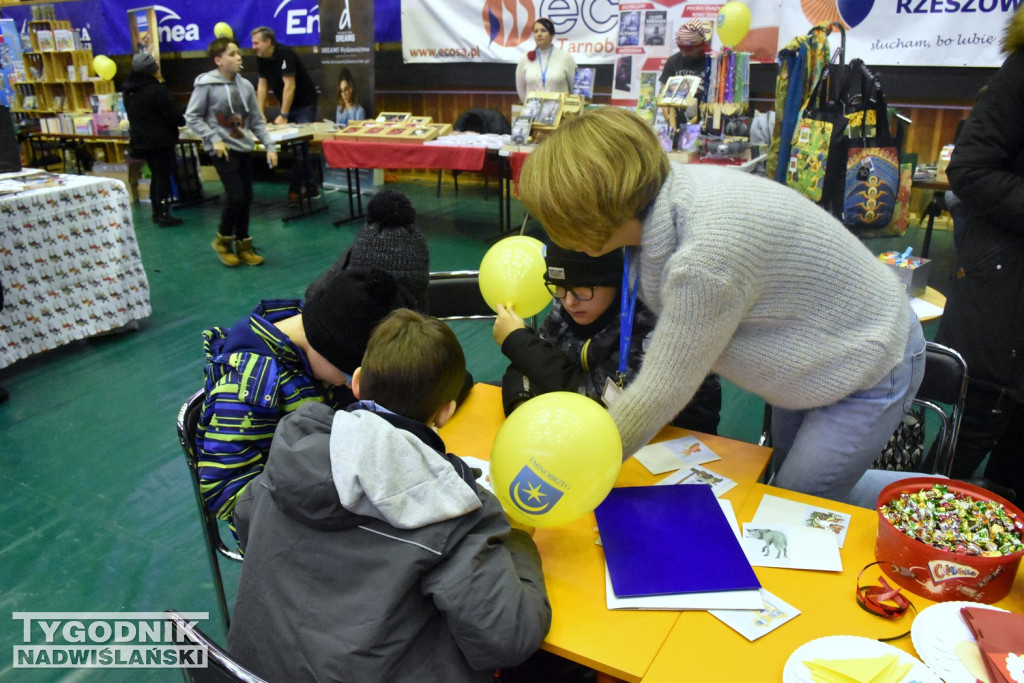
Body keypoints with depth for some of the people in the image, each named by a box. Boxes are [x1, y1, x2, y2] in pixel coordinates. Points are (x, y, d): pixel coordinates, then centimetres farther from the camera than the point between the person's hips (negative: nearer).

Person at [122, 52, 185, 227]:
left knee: (156, 175, 18)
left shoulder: (129, 91, 9)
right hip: (161, 140, -8)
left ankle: (157, 212, 22)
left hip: (141, 140, 8)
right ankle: (163, 215, -1)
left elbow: (133, 116, 17)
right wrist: (183, 120, 3)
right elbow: (173, 114, -14)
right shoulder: (157, 89, -17)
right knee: (164, 176, -2)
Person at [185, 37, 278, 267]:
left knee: (246, 198, 7)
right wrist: (214, 139, -13)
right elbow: (192, 117, -4)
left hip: (245, 149, 5)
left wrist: (270, 146, 4)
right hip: (223, 150, -5)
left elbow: (256, 120, 11)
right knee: (236, 196, -11)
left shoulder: (245, 85, 6)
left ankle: (243, 244, 22)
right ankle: (223, 240, 12)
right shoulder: (206, 85, -8)